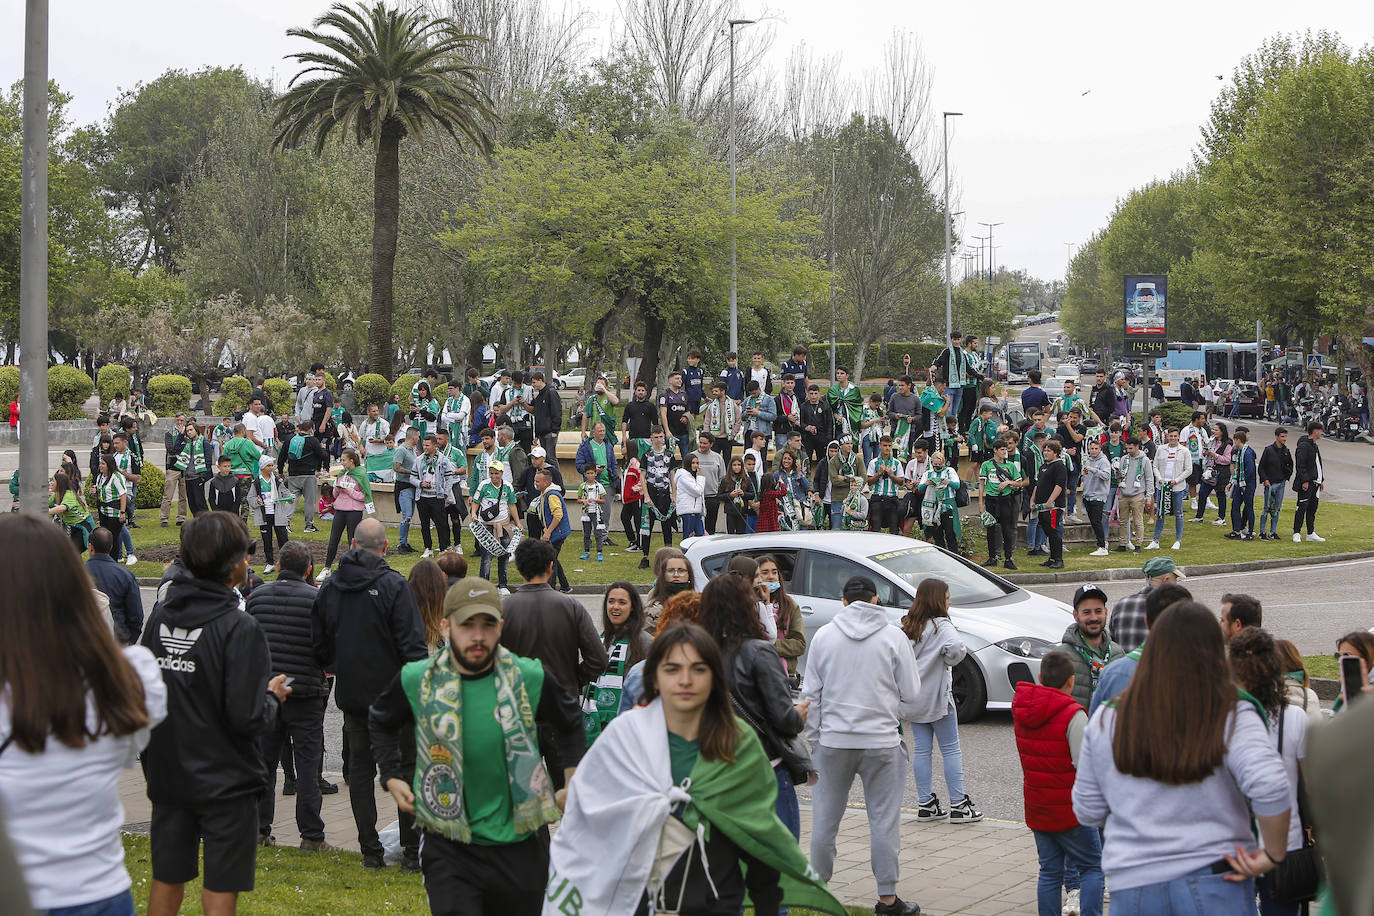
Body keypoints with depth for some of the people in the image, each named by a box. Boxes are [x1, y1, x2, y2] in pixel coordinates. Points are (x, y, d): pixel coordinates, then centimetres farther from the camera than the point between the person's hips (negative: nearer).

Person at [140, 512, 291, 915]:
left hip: (167, 773, 6)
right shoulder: (239, 629, -20)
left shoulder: (161, 615, -1)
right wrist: (273, 695, -2)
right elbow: (249, 719, -23)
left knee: (166, 882, 16)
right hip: (225, 782, -6)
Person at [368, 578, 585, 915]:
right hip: (450, 848, -1)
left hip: (521, 848, 1)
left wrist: (573, 784, 9)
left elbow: (569, 723, 16)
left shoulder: (530, 678, -5)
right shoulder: (417, 681, -5)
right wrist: (393, 778, 9)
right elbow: (381, 721, 18)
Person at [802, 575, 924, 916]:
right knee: (884, 820, 5)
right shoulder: (894, 637, -3)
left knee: (825, 819, 10)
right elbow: (911, 695, 1)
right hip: (881, 741, -1)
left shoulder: (823, 636, 1)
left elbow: (811, 694, 4)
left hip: (833, 740, 1)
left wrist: (811, 740, 11)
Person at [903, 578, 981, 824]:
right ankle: (958, 805, 3)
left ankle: (925, 804, 12)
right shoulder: (940, 626, -16)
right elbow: (956, 648, -33)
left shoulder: (907, 626, 6)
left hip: (913, 697, 7)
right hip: (936, 695, -7)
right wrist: (948, 662, -14)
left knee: (921, 750, 10)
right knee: (951, 750, 2)